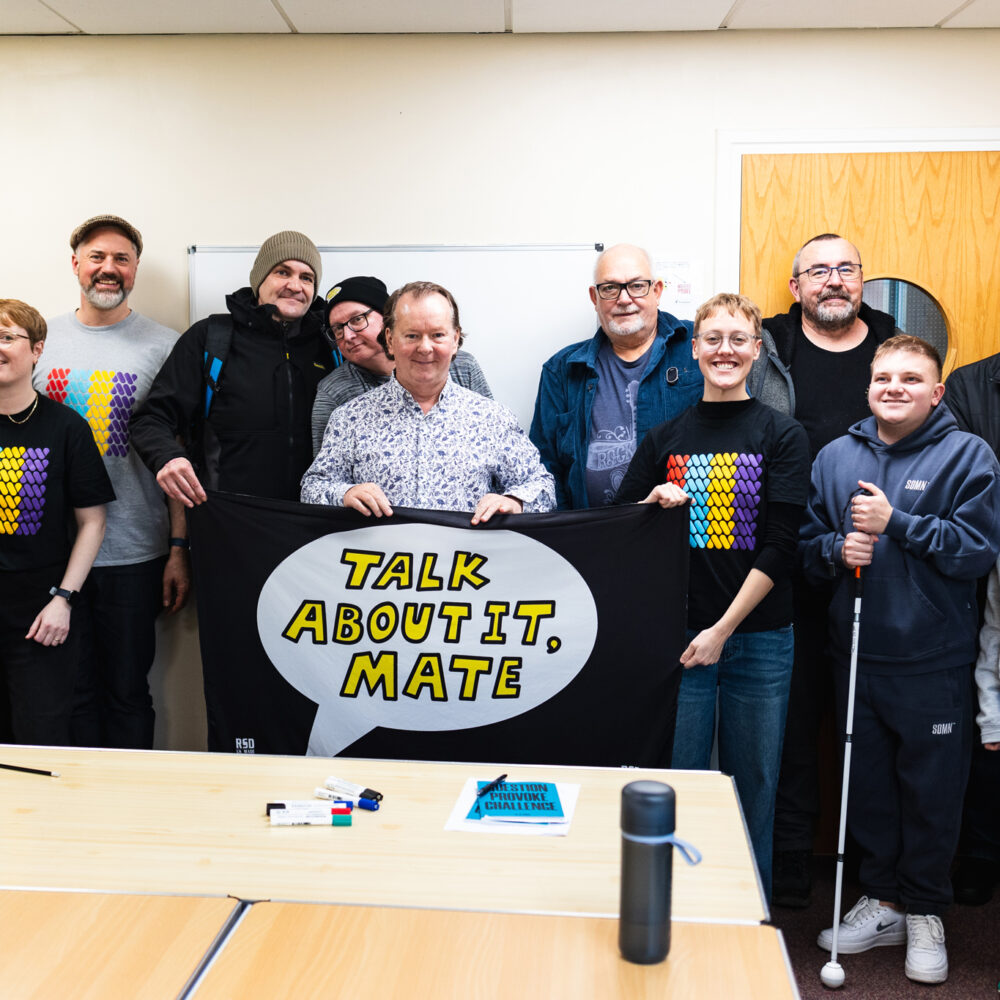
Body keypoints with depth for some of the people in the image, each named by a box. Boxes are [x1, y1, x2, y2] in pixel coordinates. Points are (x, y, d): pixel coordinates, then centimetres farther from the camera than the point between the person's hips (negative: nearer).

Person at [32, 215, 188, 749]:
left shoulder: (163, 347, 0)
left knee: (128, 691, 8)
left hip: (134, 553, -2)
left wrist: (179, 549, -5)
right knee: (72, 691, 12)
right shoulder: (42, 339, 7)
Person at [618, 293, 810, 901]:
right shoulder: (665, 439, 8)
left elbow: (780, 547, -6)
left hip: (758, 639, -1)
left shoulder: (784, 436, 1)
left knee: (752, 787, 8)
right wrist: (654, 504, -9)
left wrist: (723, 630, -10)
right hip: (678, 635, 1)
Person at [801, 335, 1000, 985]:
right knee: (868, 783, 14)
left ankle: (925, 912, 27)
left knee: (933, 791, 8)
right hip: (857, 655, 4)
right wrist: (838, 549, -9)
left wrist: (894, 524, -18)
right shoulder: (837, 456, 7)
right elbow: (809, 541, 13)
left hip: (935, 662, -3)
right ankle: (883, 899, 32)